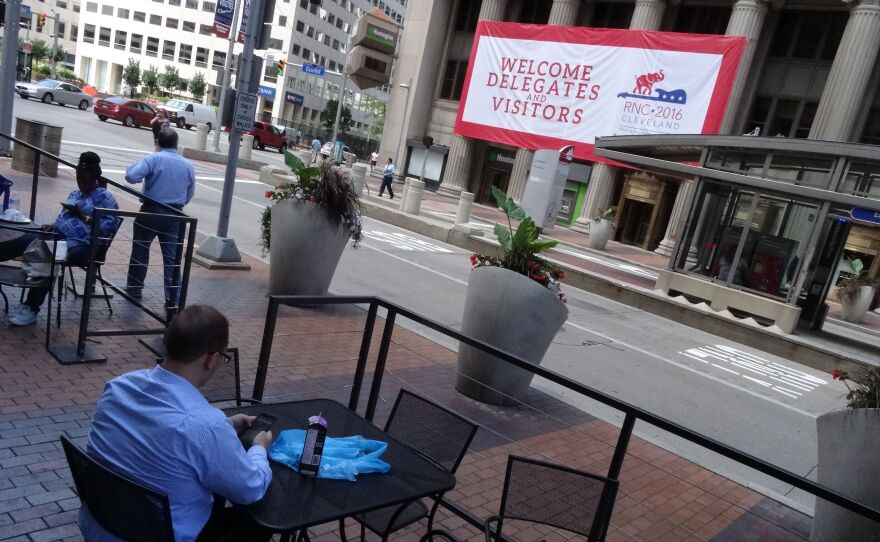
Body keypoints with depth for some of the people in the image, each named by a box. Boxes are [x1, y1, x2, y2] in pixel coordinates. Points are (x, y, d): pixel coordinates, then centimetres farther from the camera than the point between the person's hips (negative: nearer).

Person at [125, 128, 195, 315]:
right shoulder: (188, 165, 6)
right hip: (175, 215, 3)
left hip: (151, 211, -3)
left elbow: (131, 176, -19)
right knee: (172, 256, 2)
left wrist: (132, 167, 3)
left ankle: (135, 288, 28)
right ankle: (172, 300, 0)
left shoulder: (153, 158, -8)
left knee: (140, 250, 16)